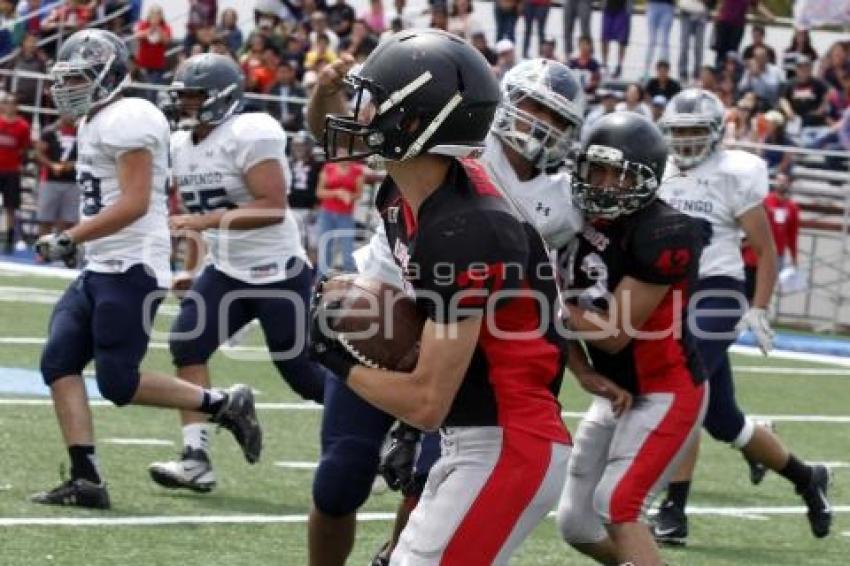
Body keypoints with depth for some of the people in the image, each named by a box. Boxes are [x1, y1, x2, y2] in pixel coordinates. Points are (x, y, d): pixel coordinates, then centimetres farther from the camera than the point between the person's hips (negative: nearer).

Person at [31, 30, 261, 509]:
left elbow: (134, 204, -22)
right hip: (100, 271, 10)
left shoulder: (126, 120, -15)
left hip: (131, 271, -10)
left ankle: (225, 405, 7)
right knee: (59, 362, -1)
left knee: (119, 383, -9)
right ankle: (86, 481, -3)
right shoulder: (97, 123, 17)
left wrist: (68, 240, -22)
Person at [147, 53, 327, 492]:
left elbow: (273, 208, -25)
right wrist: (191, 267, 11)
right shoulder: (182, 146, 7)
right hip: (226, 271, 8)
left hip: (278, 272, -8)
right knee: (187, 345, -11)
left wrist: (208, 220, -30)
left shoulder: (249, 135, -19)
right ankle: (196, 459, -11)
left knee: (302, 371, -2)